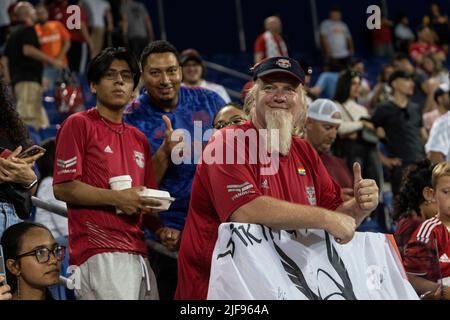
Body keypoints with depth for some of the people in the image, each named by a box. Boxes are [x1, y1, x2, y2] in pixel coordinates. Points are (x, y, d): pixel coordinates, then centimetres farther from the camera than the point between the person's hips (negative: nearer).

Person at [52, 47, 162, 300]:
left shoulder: (139, 139, 23)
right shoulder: (78, 125, 2)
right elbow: (63, 188, -6)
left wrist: (162, 228, 7)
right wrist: (117, 198, -13)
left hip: (138, 254, 7)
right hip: (99, 254, -7)